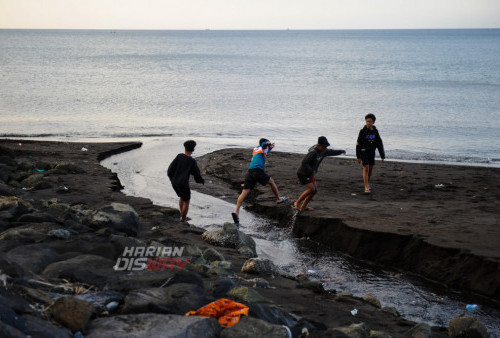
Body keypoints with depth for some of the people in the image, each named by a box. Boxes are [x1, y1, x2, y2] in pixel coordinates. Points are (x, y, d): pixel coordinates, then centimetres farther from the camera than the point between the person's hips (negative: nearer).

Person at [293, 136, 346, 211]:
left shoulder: (323, 152, 2)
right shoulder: (313, 152, -27)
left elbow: (331, 152, 24)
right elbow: (304, 162, -34)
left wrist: (341, 151, 27)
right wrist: (311, 171, -28)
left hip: (309, 174, 9)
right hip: (303, 173, -9)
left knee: (315, 190, 5)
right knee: (311, 189, -18)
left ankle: (303, 206, 14)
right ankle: (297, 203, -4)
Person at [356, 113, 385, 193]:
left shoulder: (375, 131, 0)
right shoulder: (363, 131, -10)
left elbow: (380, 143, 5)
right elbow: (358, 144, -8)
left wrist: (382, 155, 2)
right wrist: (358, 156, -9)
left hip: (372, 152, 4)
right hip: (364, 152, -4)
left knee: (370, 168, 11)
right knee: (366, 168, -12)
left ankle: (368, 183, 32)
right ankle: (366, 187, -14)